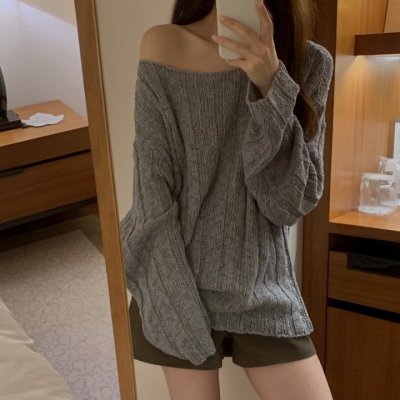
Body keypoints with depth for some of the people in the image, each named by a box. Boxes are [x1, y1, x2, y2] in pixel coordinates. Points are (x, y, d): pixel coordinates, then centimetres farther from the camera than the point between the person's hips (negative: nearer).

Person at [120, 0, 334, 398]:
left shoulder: (309, 62, -3)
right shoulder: (164, 49, -7)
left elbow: (293, 201, -10)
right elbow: (153, 191, -8)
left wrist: (270, 86, -21)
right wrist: (181, 314, -12)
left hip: (265, 292, 2)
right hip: (181, 288, -1)